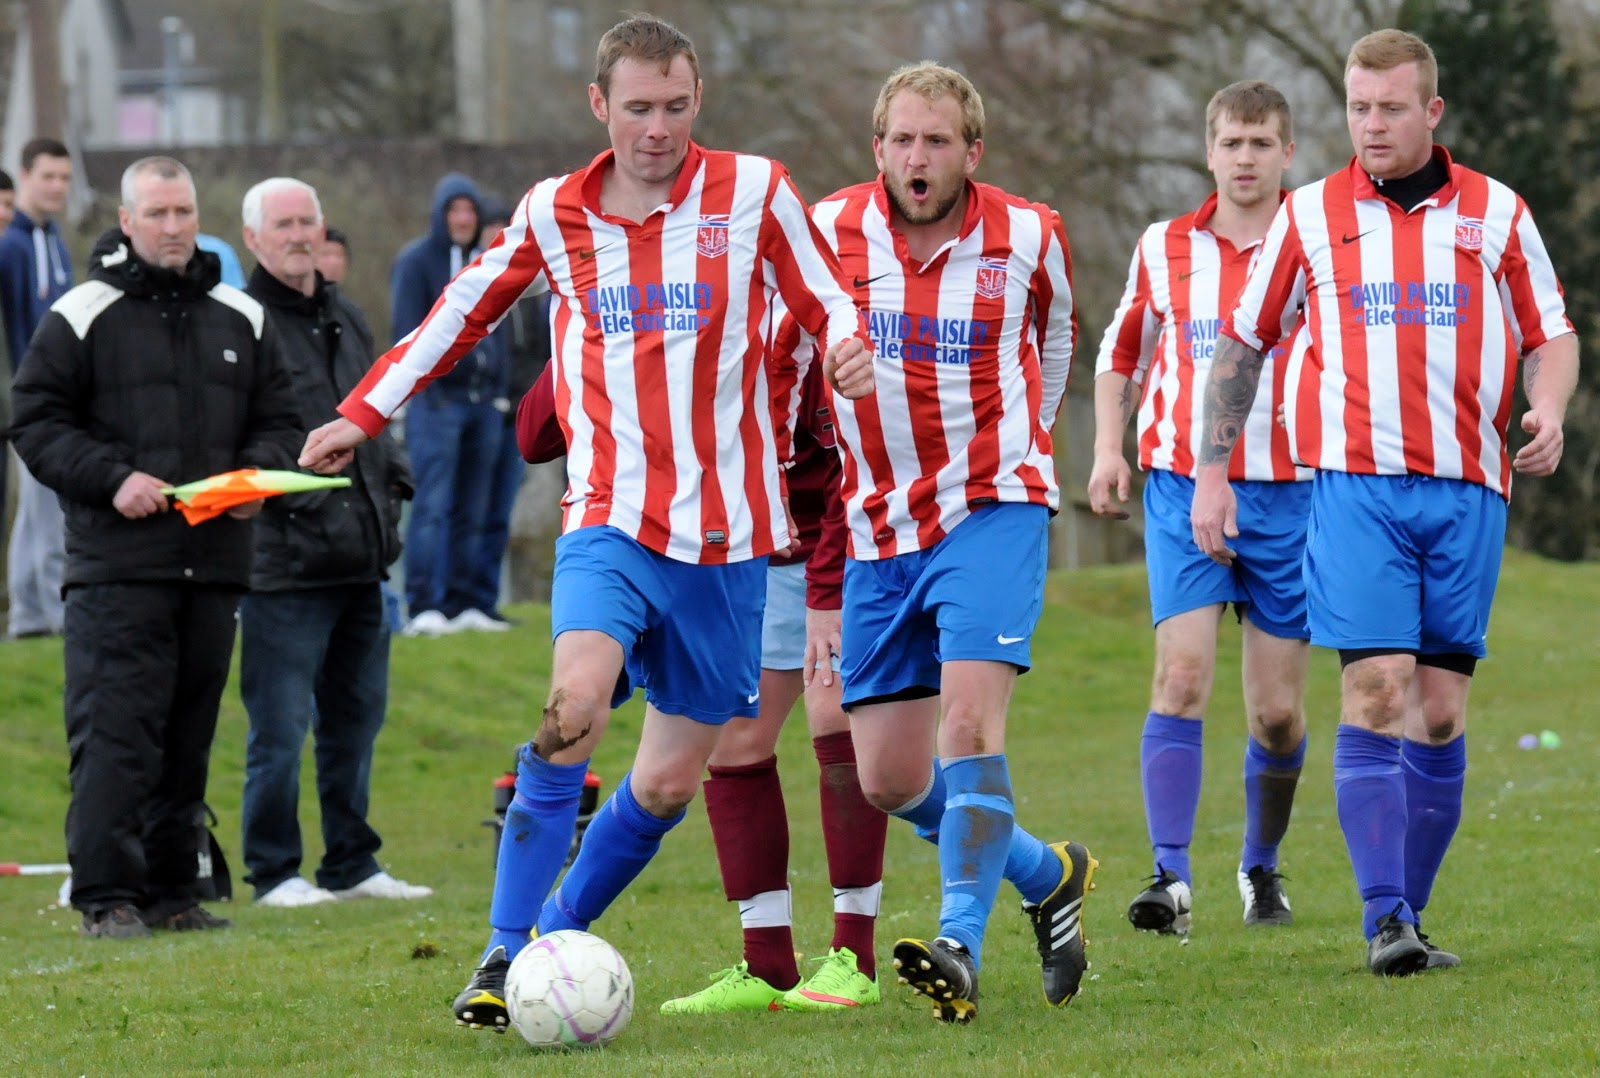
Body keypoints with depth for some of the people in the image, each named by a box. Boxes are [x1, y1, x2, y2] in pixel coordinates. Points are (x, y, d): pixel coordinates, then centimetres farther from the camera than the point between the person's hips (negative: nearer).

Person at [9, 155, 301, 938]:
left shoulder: (241, 319, 15)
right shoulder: (80, 316, 0)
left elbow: (278, 421, 20)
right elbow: (36, 425, -1)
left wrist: (259, 471, -1)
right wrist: (113, 478, -14)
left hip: (213, 563, 5)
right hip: (116, 563, -5)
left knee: (189, 736, 8)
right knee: (115, 731, -10)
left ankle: (170, 891, 14)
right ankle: (107, 896, -8)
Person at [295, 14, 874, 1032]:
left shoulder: (753, 190, 0)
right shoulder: (553, 213, 5)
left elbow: (828, 301, 7)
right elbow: (464, 309, 20)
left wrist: (848, 345, -17)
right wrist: (363, 414, 20)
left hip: (727, 535, 1)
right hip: (609, 519, -1)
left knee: (671, 780, 3)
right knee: (575, 704, -25)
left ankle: (555, 937, 23)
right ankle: (504, 956, -18)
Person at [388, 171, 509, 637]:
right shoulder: (417, 261, -2)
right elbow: (408, 333, -7)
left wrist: (499, 389, 12)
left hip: (483, 402, 6)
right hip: (437, 398, -6)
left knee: (472, 511, 7)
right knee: (432, 506, -11)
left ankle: (460, 603, 12)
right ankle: (422, 607, -13)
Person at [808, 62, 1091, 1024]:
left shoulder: (1029, 238, -4)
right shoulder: (828, 232, -3)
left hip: (992, 510, -3)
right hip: (879, 527, 3)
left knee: (970, 718, -24)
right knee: (889, 780, 3)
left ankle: (961, 947, -26)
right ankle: (1049, 875, 27)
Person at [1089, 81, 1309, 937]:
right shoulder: (1164, 248, 6)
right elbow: (1122, 351, 21)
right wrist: (1108, 447, 8)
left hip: (1287, 492, 0)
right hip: (1182, 487, 0)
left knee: (1277, 708, 4)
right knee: (1181, 675, -17)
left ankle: (1262, 867, 29)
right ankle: (1171, 877, -22)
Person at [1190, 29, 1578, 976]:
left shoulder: (1497, 212, 9)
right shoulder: (1310, 215, 8)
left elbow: (1552, 333, 13)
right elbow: (1242, 345, 15)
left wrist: (1548, 408, -8)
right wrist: (1211, 473, 11)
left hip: (1468, 487, 2)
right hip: (1356, 481, -2)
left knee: (1441, 711, 2)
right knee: (1377, 691, -14)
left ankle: (1409, 914, 12)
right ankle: (1385, 920, -16)